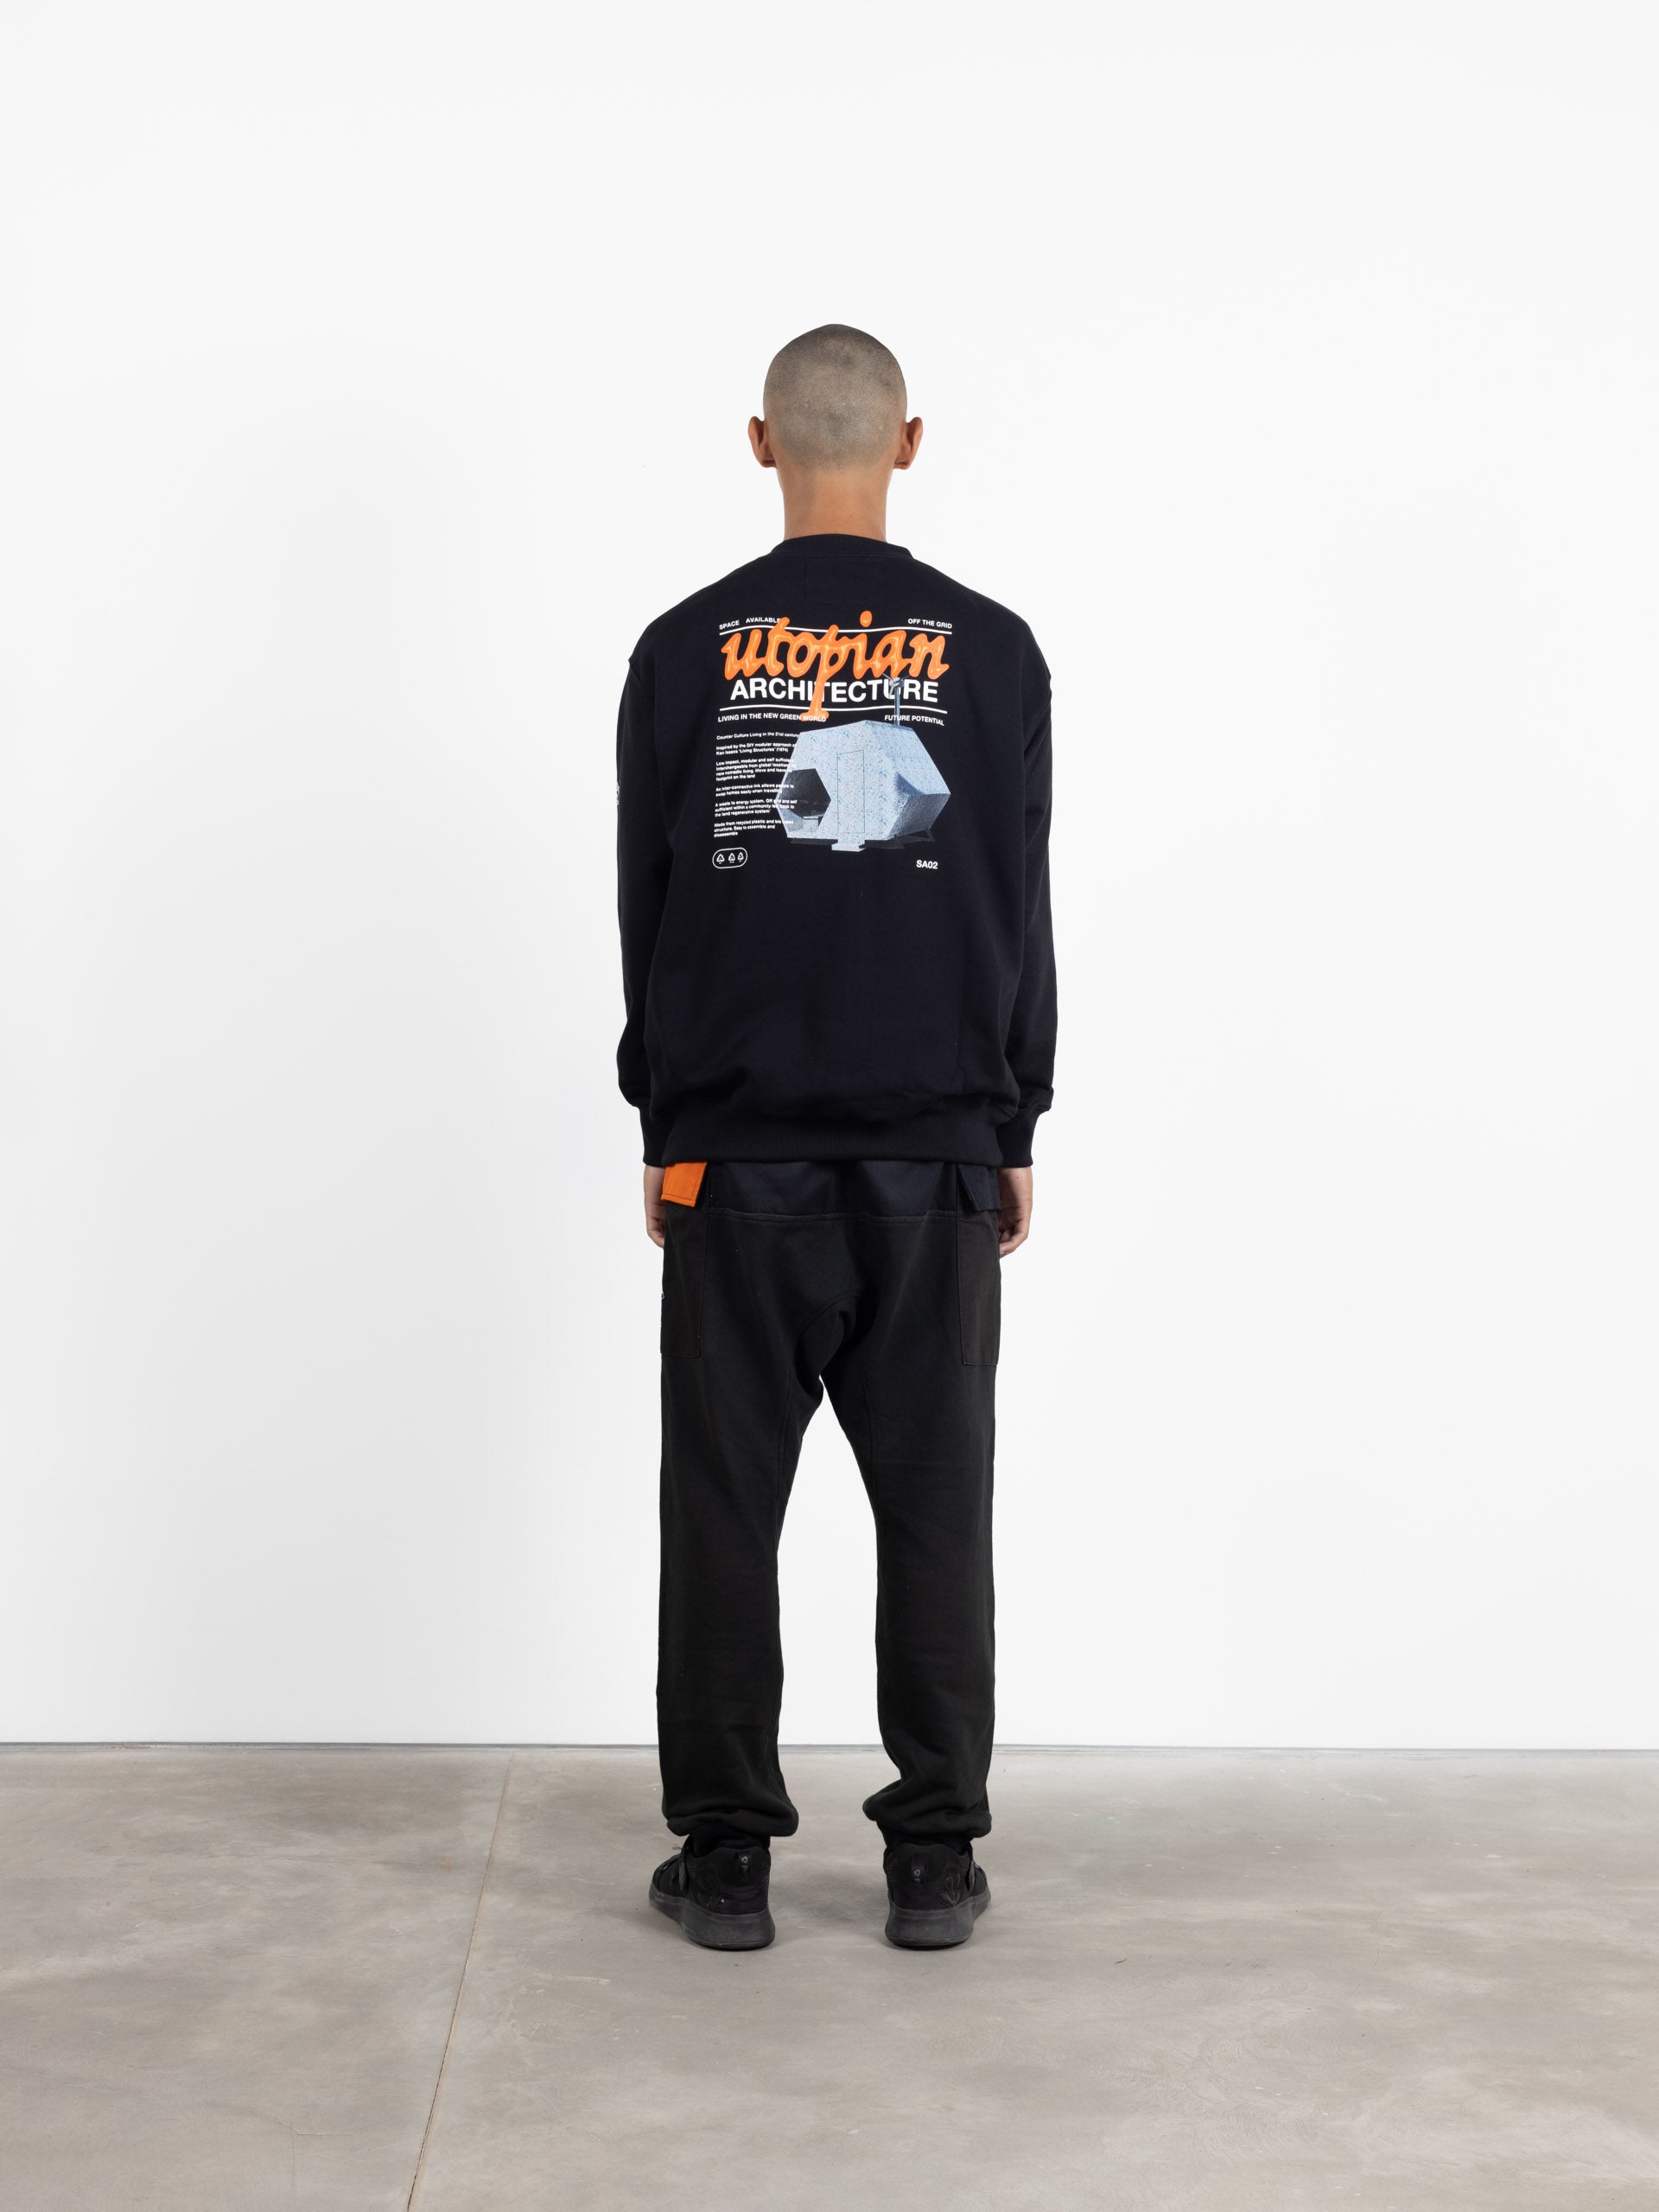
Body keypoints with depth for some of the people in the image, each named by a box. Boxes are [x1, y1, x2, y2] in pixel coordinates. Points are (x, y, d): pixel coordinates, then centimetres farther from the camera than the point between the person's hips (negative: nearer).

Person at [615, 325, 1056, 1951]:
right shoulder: (991, 651, 0)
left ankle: (725, 1859, 13)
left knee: (723, 1511, 7)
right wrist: (1013, 1133, 9)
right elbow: (1022, 915, 1)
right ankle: (934, 1860, 13)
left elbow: (645, 911, 1)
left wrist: (662, 1128, 9)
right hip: (936, 1155, 1)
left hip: (737, 1156, 0)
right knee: (934, 1510, 7)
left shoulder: (685, 648, -1)